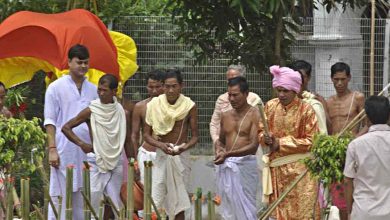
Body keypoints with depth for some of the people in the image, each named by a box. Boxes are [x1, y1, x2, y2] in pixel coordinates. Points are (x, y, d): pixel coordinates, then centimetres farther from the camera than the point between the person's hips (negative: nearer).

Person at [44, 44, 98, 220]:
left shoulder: (93, 90, 13)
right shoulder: (56, 88, 1)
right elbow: (50, 121, -1)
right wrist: (52, 149, -9)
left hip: (87, 151, 4)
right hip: (64, 151, -4)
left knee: (83, 196, 5)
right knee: (60, 196, -5)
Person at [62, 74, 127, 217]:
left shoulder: (121, 112, 4)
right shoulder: (91, 111, -4)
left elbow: (127, 140, 10)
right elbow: (66, 128, -2)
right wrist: (82, 144, -12)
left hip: (116, 162, 2)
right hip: (96, 162, -2)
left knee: (116, 205, 2)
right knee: (92, 201, -7)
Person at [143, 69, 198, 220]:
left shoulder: (189, 106, -4)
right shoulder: (154, 105, -3)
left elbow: (195, 136, 1)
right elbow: (146, 134, 2)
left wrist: (183, 148, -19)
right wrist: (161, 145, -17)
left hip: (181, 156, 0)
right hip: (160, 155, 0)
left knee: (178, 202, 5)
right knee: (155, 202, -8)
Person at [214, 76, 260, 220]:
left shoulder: (254, 115, -7)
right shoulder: (225, 116, 13)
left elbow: (253, 146, -16)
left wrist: (228, 154, -25)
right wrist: (219, 150, 2)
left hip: (245, 165, -6)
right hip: (225, 166, 6)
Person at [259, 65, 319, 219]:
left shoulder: (306, 110, -10)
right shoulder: (270, 106, 4)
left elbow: (311, 141, -11)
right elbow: (261, 131, 13)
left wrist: (281, 143, -13)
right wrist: (265, 138, -12)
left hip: (300, 169, -5)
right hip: (276, 168, 5)